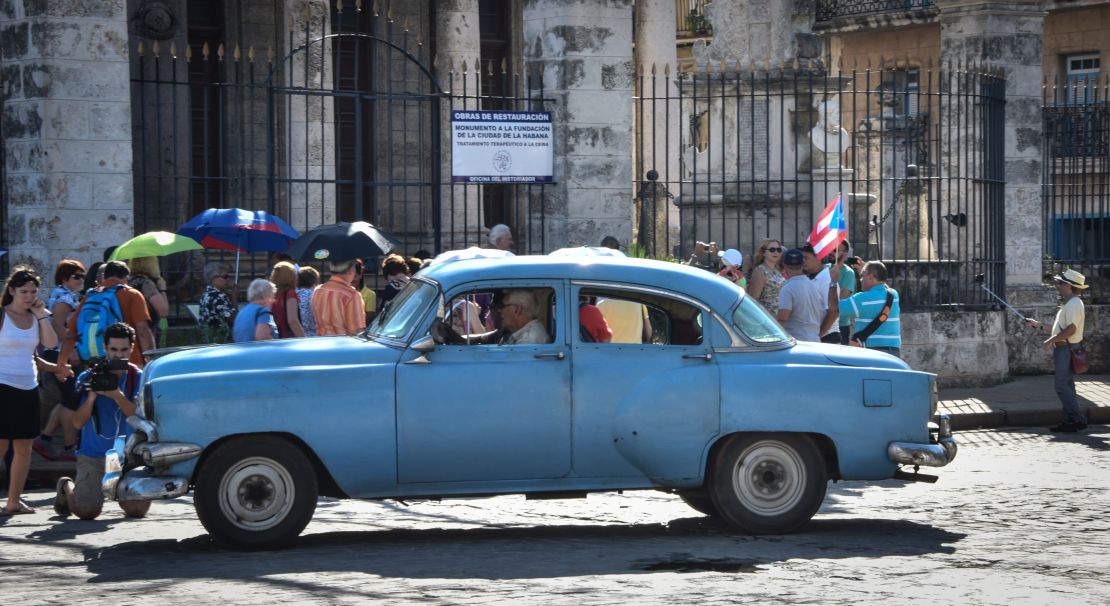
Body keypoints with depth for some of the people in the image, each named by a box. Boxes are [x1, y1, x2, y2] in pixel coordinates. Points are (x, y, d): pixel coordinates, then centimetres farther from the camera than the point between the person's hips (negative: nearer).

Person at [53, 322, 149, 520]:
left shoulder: (137, 378, 1)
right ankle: (66, 487, 19)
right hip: (93, 455, -1)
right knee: (87, 510, -18)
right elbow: (78, 422, -7)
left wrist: (117, 396, -26)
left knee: (138, 509, -14)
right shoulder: (87, 378, -2)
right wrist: (91, 397, -23)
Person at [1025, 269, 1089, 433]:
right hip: (1063, 350, 11)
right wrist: (1038, 325, 26)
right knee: (1066, 387, 10)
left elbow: (1071, 329, -25)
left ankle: (1078, 420, -16)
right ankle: (1071, 422, 12)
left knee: (1062, 386, -14)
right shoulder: (1068, 304, 19)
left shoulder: (1073, 304, -15)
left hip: (1067, 350, -11)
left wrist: (1051, 341, -21)